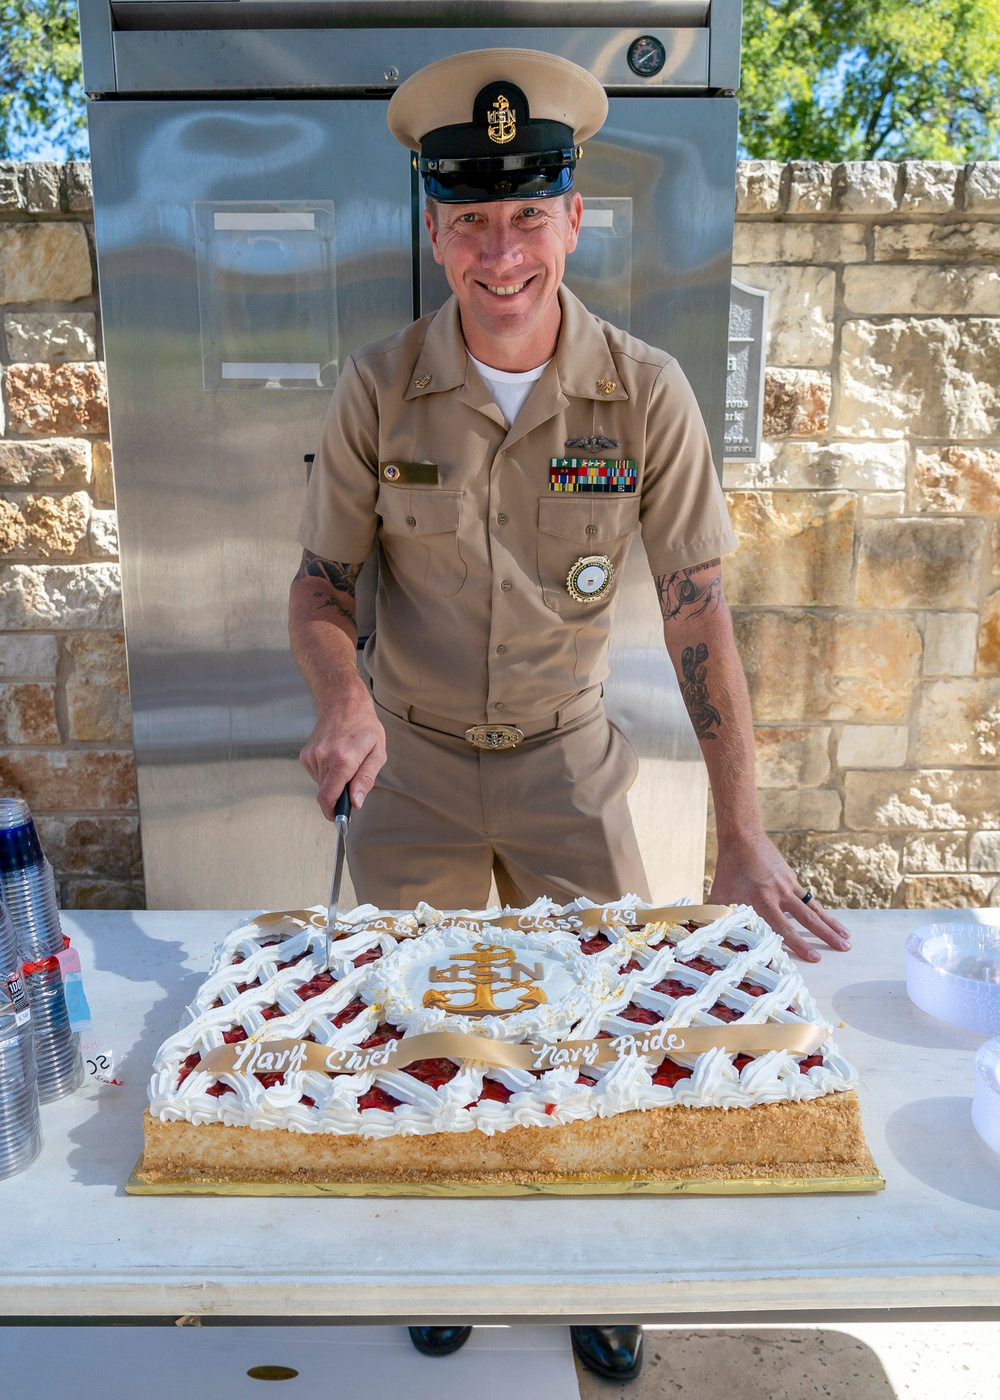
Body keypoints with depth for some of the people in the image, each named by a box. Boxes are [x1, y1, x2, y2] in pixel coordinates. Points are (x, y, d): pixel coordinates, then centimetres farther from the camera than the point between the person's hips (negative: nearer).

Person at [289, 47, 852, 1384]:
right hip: (413, 764, 1)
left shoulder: (647, 392, -13)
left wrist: (744, 834, -17)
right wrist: (341, 696, -27)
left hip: (568, 762, 0)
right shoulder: (379, 387, -11)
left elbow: (698, 611, -12)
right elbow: (321, 582, -4)